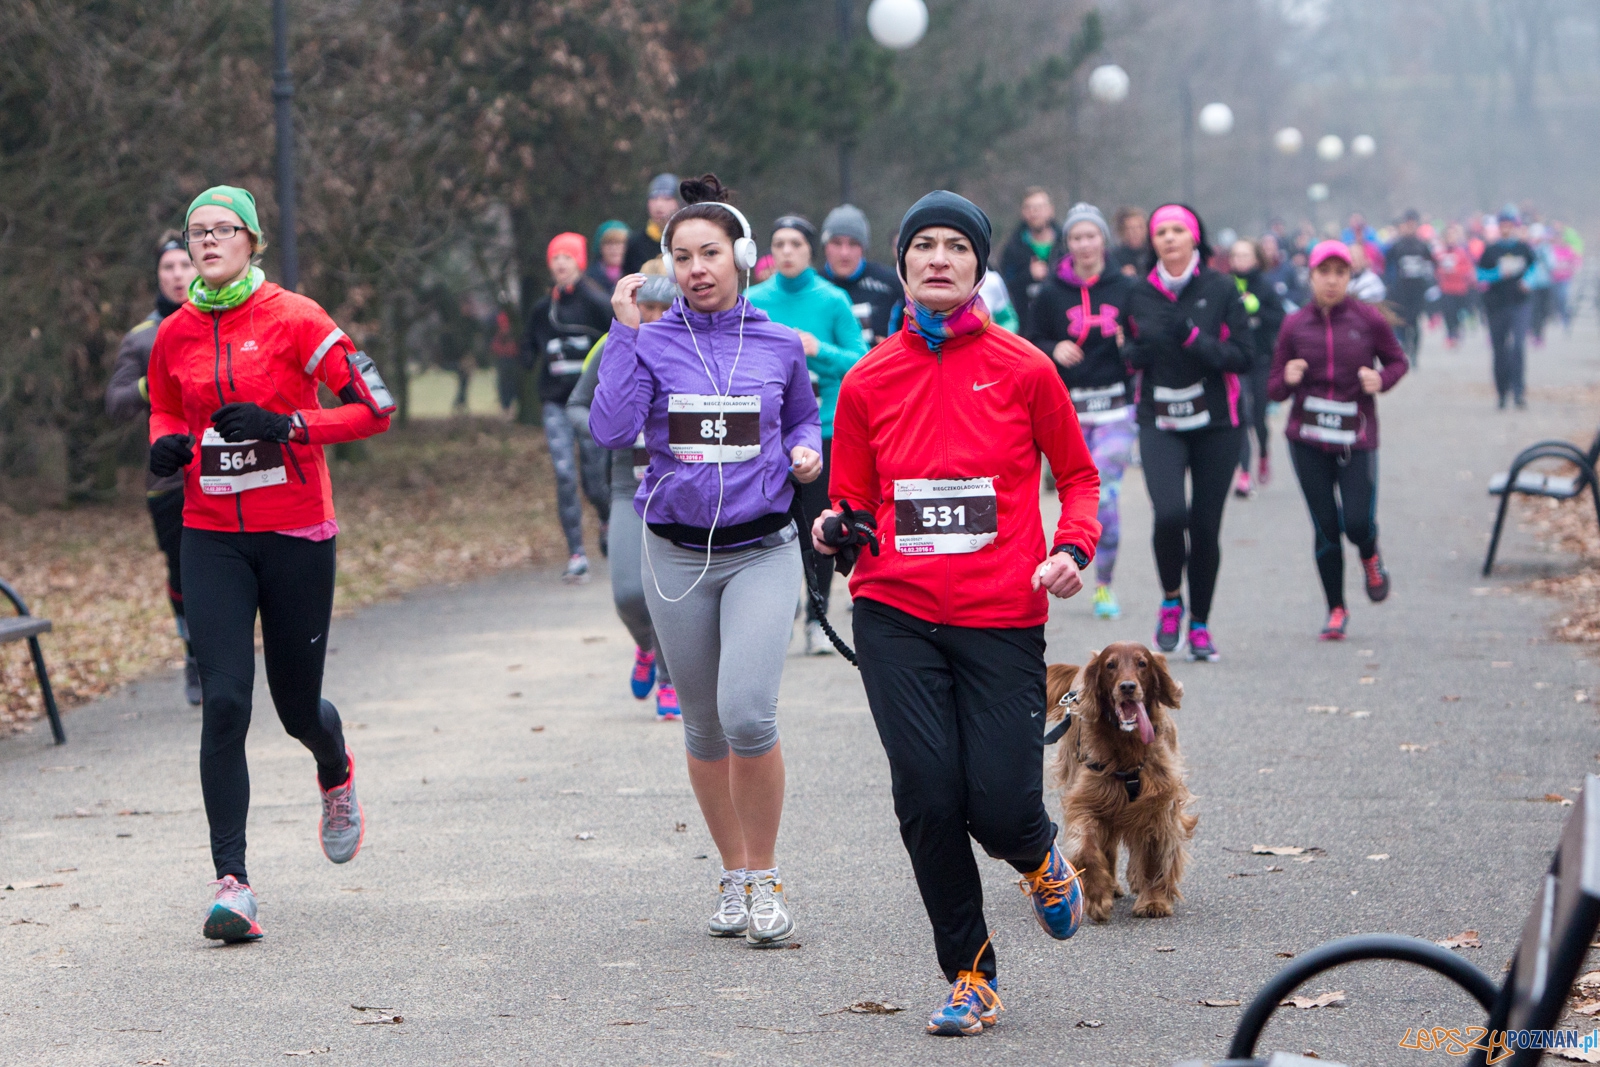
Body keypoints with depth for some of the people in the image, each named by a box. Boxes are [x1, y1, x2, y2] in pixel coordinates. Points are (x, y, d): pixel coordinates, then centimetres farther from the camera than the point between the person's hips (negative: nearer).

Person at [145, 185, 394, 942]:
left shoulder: (293, 319, -8)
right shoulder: (174, 336, 4)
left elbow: (375, 410, -8)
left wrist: (282, 425, -20)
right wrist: (166, 446, -2)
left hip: (296, 535, -2)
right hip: (212, 539, 2)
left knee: (296, 706, 8)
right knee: (224, 702, -12)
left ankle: (336, 774, 47)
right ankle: (232, 882, -12)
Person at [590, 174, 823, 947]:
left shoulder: (778, 346, 2)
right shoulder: (652, 344, -1)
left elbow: (802, 418, 19)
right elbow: (612, 429, -15)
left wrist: (806, 451, -3)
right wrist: (624, 331, -15)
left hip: (761, 551, -1)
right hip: (677, 555, 1)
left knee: (748, 712, -19)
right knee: (703, 728, 10)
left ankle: (765, 877, -2)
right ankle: (733, 878, 26)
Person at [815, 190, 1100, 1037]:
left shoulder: (1023, 370, 1)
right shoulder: (868, 381, 6)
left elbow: (1076, 475, 11)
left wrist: (1072, 548, -8)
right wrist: (835, 529, -9)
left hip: (1002, 618, -1)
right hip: (897, 616, 1)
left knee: (1000, 806, -8)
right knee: (928, 799, -8)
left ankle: (1038, 858, 32)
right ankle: (970, 976, 11)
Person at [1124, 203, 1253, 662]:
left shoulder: (1221, 289, 0)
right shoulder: (1142, 294, 7)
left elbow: (1244, 357, -4)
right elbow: (1131, 357, 17)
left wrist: (1195, 340, -18)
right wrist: (1141, 347, -7)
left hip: (1216, 423, 0)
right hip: (1160, 424, 0)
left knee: (1205, 525, 2)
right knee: (1169, 514, -20)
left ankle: (1199, 624, 18)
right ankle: (1171, 600, 6)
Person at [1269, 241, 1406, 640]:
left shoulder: (1368, 319, -2)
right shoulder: (1294, 325, 2)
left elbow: (1397, 360, 12)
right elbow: (1275, 389, 7)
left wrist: (1382, 379, -9)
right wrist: (1287, 380, -16)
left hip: (1356, 436, -1)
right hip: (1308, 440, 1)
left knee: (1357, 523, -11)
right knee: (1326, 528, 2)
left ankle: (1370, 558, 27)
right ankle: (1336, 610, 19)